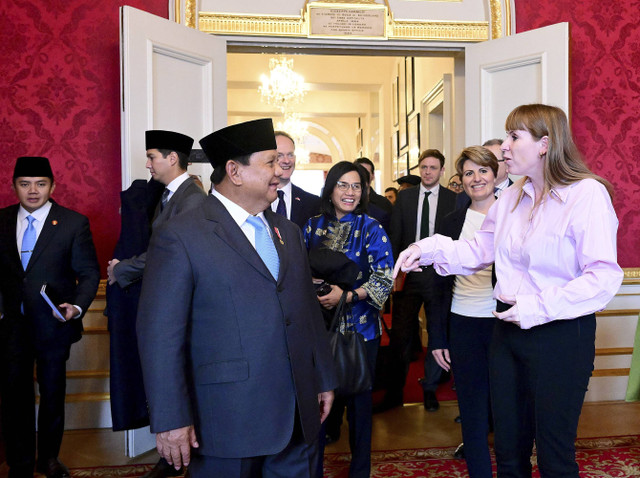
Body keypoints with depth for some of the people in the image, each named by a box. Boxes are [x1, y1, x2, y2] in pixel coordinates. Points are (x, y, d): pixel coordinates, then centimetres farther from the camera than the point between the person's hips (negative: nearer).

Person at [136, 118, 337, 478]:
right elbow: (160, 334, -12)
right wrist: (171, 421, -13)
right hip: (229, 421, -5)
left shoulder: (289, 232, 12)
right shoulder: (179, 236, -10)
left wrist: (324, 380, 15)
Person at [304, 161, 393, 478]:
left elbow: (384, 279, -9)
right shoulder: (313, 226, 5)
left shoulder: (370, 228, -5)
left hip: (359, 327, -2)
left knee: (358, 401, 8)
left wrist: (347, 295, -20)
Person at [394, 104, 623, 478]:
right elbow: (480, 250, 11)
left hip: (562, 334, -6)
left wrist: (538, 307, -22)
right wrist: (429, 249, -3)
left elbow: (604, 277, -20)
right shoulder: (511, 197, 8)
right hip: (509, 329, 7)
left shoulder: (587, 194, -15)